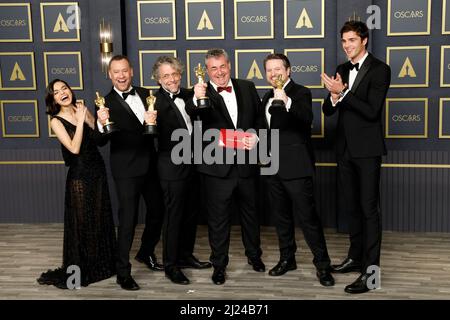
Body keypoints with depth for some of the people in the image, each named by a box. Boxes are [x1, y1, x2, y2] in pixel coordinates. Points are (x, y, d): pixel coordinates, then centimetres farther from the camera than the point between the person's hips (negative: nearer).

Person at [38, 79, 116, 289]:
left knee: (101, 219, 15)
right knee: (81, 223, 4)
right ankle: (78, 270, 20)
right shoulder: (56, 121, -9)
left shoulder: (82, 110, 4)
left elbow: (99, 137, 2)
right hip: (79, 175, -5)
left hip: (98, 171, 5)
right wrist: (80, 120, -19)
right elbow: (74, 148, -20)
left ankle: (102, 263, 32)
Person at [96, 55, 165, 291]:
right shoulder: (107, 103, -10)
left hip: (150, 166, 6)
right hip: (126, 170, -6)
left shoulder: (145, 94, 6)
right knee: (128, 219, -2)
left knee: (157, 211, 18)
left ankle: (146, 253, 40)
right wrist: (102, 123, -36)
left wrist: (153, 120, -11)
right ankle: (123, 272, 11)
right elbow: (102, 141, -16)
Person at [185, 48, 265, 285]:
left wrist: (256, 137, -10)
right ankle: (219, 265, 23)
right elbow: (191, 113, -29)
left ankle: (254, 255, 41)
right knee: (218, 218, 8)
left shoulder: (247, 87, 4)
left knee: (250, 212, 20)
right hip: (217, 166, -3)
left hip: (246, 163, 4)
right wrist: (196, 100, -50)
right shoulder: (203, 93, -7)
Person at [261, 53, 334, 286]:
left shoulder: (300, 93, -7)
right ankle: (287, 258, 27)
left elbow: (307, 118, -28)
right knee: (281, 216, 15)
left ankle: (322, 264, 2)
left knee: (307, 216, -7)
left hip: (296, 167, -7)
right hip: (273, 167, 7)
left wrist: (287, 101, -40)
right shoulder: (267, 97, 15)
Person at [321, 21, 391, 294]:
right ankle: (356, 257, 29)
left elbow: (372, 111, -19)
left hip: (367, 150, -6)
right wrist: (334, 96, -15)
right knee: (353, 207, 16)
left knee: (369, 209, -4)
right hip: (345, 148, 7)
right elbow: (328, 110, 6)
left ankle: (370, 271, 1)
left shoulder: (379, 69, -9)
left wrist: (343, 93, -23)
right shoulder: (342, 70, 10)